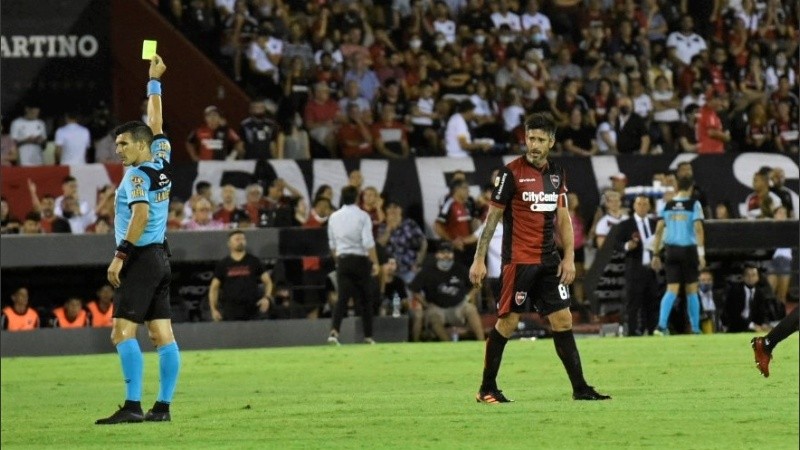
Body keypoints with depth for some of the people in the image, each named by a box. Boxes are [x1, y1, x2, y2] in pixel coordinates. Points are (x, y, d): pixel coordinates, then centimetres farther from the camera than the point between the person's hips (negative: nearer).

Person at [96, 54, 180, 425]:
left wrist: (120, 255, -21)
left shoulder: (137, 174, -10)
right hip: (161, 258, 9)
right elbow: (155, 124, 26)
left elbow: (141, 215, -22)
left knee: (123, 332, -12)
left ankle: (133, 405, -20)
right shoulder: (162, 160, 11)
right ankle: (163, 405, 2)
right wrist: (154, 82, 34)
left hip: (141, 257, -9)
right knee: (162, 334, 4)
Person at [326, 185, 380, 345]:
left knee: (342, 297, -3)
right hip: (360, 260, -3)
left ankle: (334, 331, -24)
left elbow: (332, 244, 14)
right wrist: (375, 263, -11)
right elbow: (368, 242, -14)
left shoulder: (334, 217, 7)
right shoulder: (362, 216, -6)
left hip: (342, 260, 3)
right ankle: (368, 336, 11)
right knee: (365, 299, 9)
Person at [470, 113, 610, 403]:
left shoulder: (557, 173, 9)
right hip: (518, 259, -6)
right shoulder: (511, 173, -8)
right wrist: (479, 259, -9)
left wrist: (569, 257, 5)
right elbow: (492, 217, -6)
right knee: (507, 322, -3)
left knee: (563, 321, 3)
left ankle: (580, 388, 5)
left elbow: (563, 217, 14)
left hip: (548, 260, 6)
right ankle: (487, 389, 7)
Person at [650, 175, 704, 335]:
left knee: (671, 290, 0)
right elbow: (698, 229, -12)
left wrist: (656, 254, 8)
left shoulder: (667, 205, 6)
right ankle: (695, 329, 14)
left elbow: (659, 230, 4)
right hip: (688, 250, -2)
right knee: (691, 290, 10)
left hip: (671, 250, 2)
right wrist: (701, 254, -14)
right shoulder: (694, 204, -4)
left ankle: (661, 325, -17)